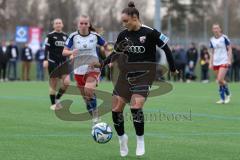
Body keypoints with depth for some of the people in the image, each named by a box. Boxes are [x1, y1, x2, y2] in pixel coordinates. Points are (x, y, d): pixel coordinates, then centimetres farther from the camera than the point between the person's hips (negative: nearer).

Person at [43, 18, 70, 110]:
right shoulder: (50, 36, -3)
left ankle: (57, 99, 11)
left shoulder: (65, 36, 12)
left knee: (66, 82, -10)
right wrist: (45, 60, -17)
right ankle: (53, 104, 10)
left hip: (63, 62, 4)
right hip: (52, 62, -4)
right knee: (53, 84, -1)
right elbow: (46, 48, -8)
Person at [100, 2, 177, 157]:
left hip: (144, 75, -5)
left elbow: (166, 48, -4)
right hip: (127, 74, 5)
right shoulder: (123, 35, 2)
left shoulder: (150, 33, -13)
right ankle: (122, 138, 22)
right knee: (116, 109, -1)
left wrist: (173, 68, 1)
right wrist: (103, 64, 7)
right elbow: (116, 52, 17)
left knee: (136, 107, -22)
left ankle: (140, 141, -4)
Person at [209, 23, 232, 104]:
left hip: (224, 62, -5)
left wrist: (229, 60, -11)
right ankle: (222, 99, 13)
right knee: (219, 81, 5)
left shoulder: (224, 38, -5)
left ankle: (228, 94, 3)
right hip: (216, 63, 5)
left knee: (220, 80, -17)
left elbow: (229, 49, -2)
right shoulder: (212, 40, 9)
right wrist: (211, 63, 9)